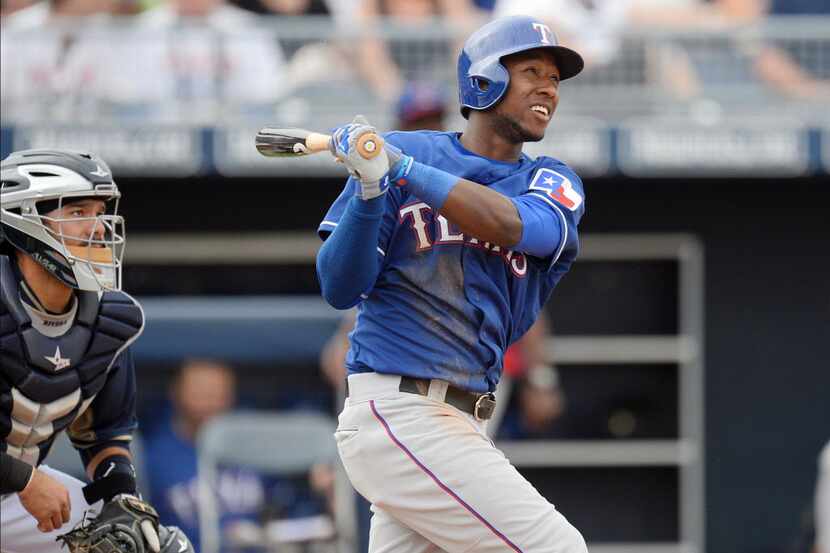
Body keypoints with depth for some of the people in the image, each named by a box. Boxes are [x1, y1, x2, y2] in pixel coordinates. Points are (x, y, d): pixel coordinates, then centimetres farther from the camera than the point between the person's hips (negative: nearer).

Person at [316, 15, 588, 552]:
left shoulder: (552, 184, 12)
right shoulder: (398, 151, 1)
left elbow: (513, 226, -13)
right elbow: (339, 289, -3)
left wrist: (404, 169, -20)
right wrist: (371, 189, -19)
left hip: (465, 424, 6)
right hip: (396, 412, -6)